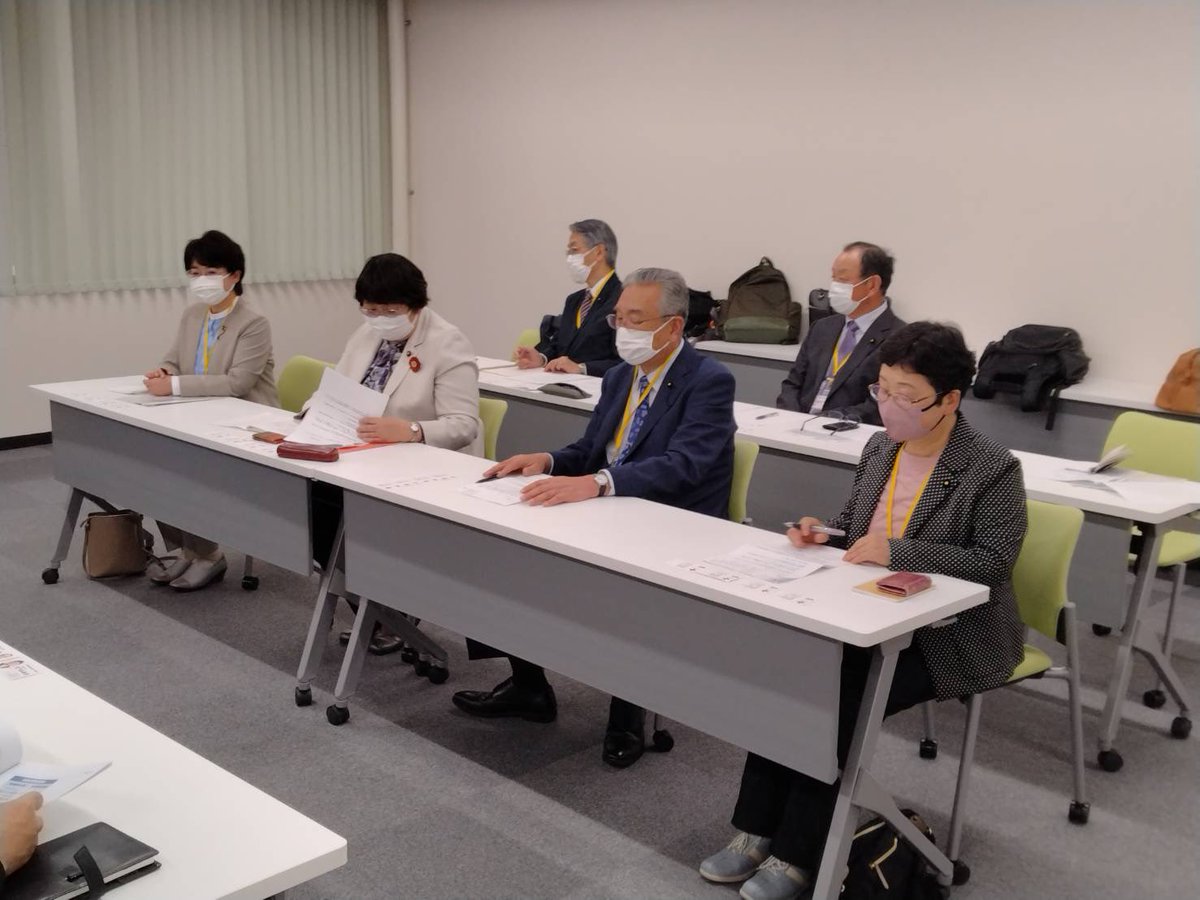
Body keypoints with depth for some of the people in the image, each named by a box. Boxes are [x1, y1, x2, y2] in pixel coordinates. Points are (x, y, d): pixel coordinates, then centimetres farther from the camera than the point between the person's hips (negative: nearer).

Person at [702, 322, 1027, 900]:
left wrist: (897, 552, -28)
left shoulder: (993, 470, -13)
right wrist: (823, 535, -5)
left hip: (949, 638, -6)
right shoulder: (879, 450, 8)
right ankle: (758, 831, -9)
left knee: (833, 698, -24)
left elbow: (992, 563, -20)